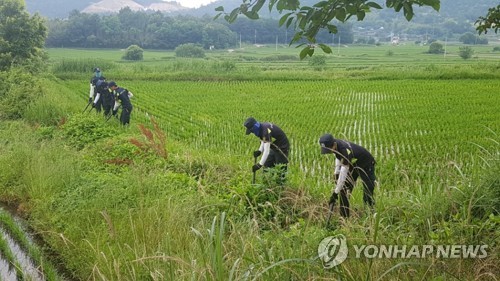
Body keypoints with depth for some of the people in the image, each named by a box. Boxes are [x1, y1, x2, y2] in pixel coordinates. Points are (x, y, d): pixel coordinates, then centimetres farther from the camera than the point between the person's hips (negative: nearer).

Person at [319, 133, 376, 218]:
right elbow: (338, 157, 9)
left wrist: (335, 193, -35)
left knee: (367, 196, -15)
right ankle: (344, 217, 5)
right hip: (353, 165, 8)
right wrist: (336, 172, 1)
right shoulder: (335, 145, -17)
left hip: (366, 166, -8)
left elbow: (343, 174, -39)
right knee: (344, 190, 0)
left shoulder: (345, 151, -41)